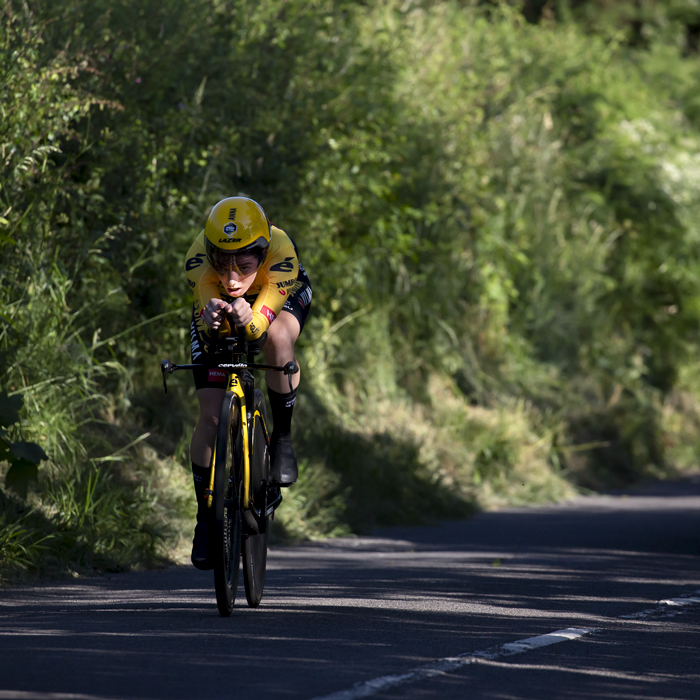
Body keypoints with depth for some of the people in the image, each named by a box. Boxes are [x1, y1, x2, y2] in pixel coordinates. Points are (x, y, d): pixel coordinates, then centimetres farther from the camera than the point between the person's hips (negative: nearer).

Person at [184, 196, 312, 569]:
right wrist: (210, 321, -63)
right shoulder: (199, 260, -38)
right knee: (211, 417, -8)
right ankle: (205, 516, 12)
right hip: (217, 307, 1)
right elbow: (206, 324, -39)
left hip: (281, 298, -1)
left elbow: (260, 325, -44)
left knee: (278, 337, -38)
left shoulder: (281, 254, -41)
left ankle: (282, 437, -15)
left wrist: (248, 319, -67)